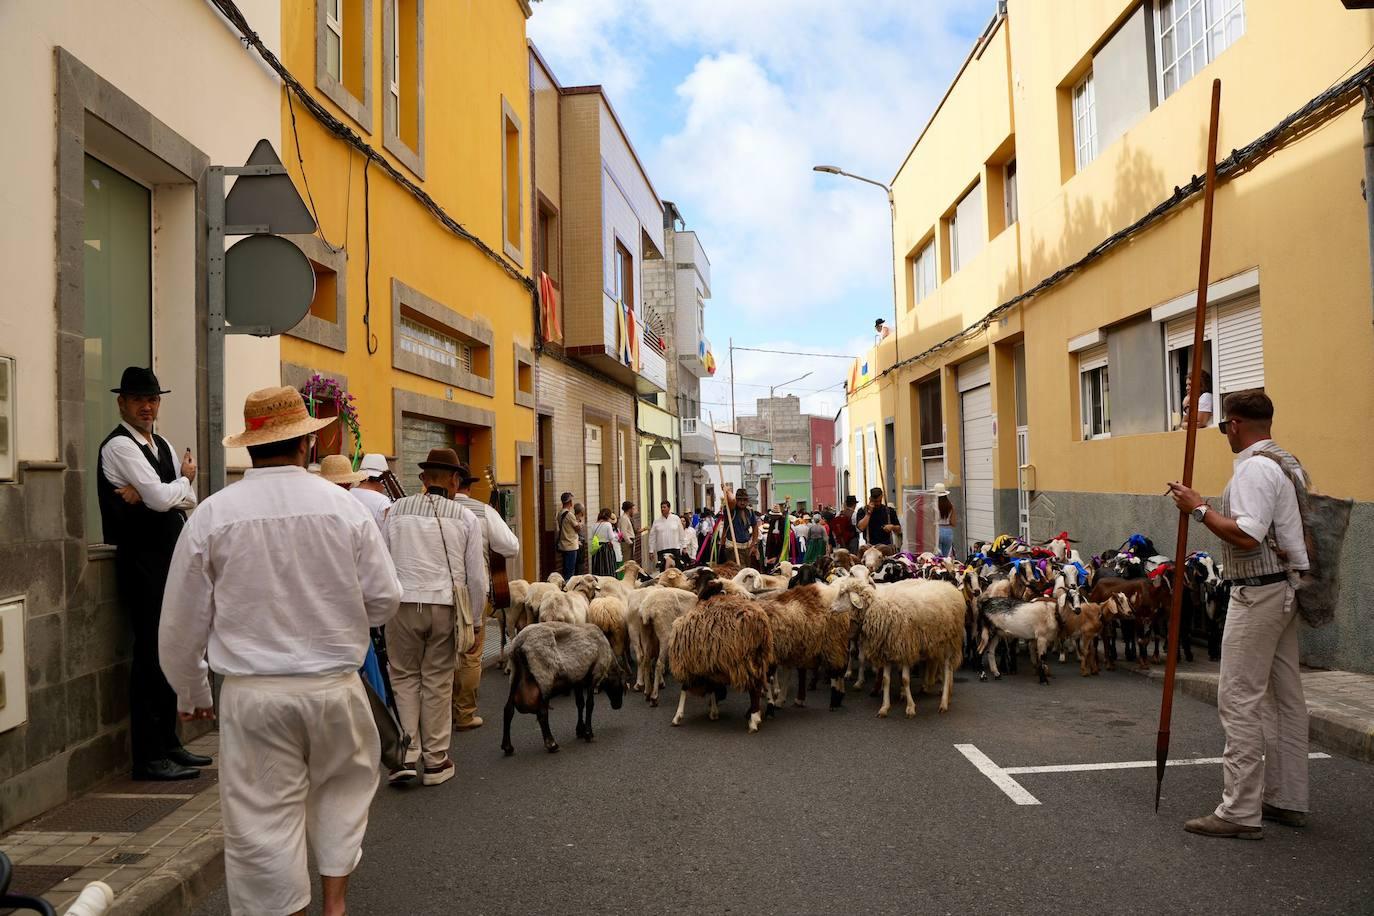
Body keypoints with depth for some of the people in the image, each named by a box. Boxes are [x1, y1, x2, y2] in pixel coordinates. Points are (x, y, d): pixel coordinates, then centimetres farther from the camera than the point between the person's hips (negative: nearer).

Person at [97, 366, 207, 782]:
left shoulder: (163, 447, 16)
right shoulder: (119, 446, -10)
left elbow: (189, 499, 4)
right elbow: (162, 499, -19)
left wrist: (149, 494, -12)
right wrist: (184, 479, 0)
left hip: (170, 556, 8)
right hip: (142, 560, -8)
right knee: (151, 654, -5)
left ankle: (168, 743, 23)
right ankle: (149, 757, 2)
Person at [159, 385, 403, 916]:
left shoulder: (211, 516, -4)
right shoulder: (345, 508, -6)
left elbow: (181, 622, 2)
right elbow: (384, 599, -2)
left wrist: (191, 692, 18)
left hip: (252, 693, -1)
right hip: (334, 685, 1)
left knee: (264, 818, 10)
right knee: (341, 790, 23)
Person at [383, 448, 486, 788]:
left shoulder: (397, 510, 4)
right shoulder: (466, 518, 3)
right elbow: (477, 577, 6)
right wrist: (472, 620, 16)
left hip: (404, 604, 0)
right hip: (446, 606, 0)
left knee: (405, 676, 14)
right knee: (438, 681, 9)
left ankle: (406, 755, 7)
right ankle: (435, 761, 17)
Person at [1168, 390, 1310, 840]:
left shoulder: (1254, 468, -16)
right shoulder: (1288, 463, 16)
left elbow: (1247, 535, -25)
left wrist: (1199, 509, -17)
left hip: (1258, 593, -11)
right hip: (1287, 589, 11)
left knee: (1240, 699, -7)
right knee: (1286, 697, 15)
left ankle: (1241, 810, -4)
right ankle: (1288, 799, 24)